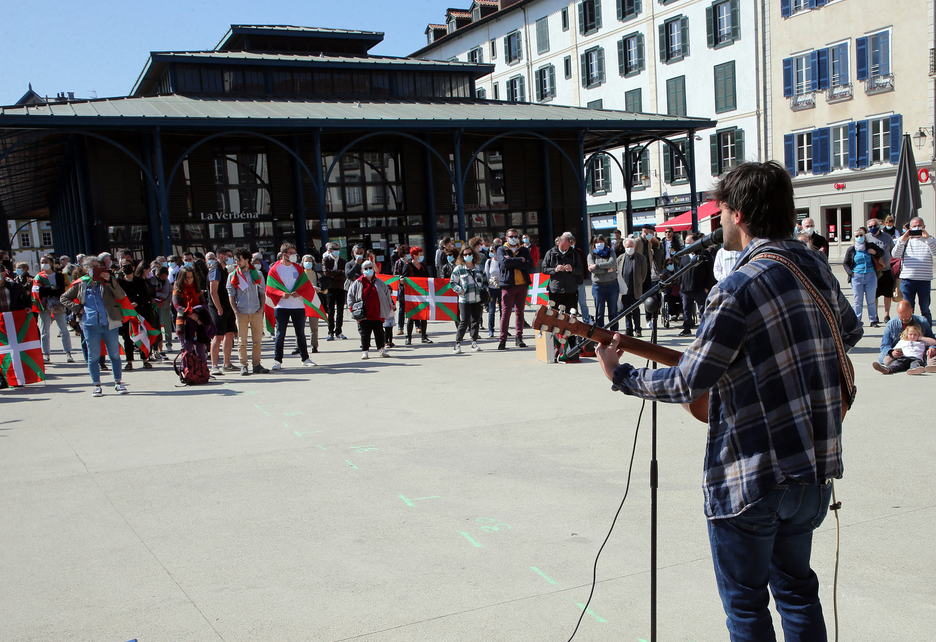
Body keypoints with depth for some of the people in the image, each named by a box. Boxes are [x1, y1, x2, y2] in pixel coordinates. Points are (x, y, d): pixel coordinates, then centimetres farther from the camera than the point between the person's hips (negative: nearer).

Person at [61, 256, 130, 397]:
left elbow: (121, 296, -7)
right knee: (93, 356, 4)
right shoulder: (80, 284, 8)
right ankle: (96, 385, 11)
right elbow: (64, 299, 17)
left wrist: (110, 280, -16)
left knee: (114, 354, 4)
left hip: (110, 324, 0)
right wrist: (77, 308, 3)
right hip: (90, 325, 0)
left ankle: (118, 382, 12)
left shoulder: (107, 281, 7)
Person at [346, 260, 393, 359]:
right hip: (364, 315, -1)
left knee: (379, 332, 7)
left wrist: (390, 305, 14)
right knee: (365, 333, 3)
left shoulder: (379, 282, 8)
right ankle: (364, 351, 11)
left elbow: (387, 293, 16)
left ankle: (381, 349, 17)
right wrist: (352, 307, -4)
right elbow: (350, 295, 5)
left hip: (377, 314, 1)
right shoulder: (358, 283, 1)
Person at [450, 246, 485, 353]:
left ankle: (474, 342, 16)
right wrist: (460, 290, -9)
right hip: (464, 300, -4)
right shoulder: (458, 269, 2)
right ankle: (457, 343, -1)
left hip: (477, 299, 4)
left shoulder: (479, 268, 14)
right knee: (464, 322, -8)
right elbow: (453, 283, 5)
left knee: (476, 321, 6)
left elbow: (484, 281, 23)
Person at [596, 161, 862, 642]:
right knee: (795, 587, 23)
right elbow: (849, 333, 21)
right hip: (815, 465, 8)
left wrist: (619, 375, -6)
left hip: (751, 475, -7)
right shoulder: (816, 267, 3)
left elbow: (689, 382, -19)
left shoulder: (739, 287, -20)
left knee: (745, 603, 10)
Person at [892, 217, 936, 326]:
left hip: (925, 280, 0)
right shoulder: (906, 240, 10)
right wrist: (902, 239, -20)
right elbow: (895, 255, -6)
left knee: (925, 309, 5)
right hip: (907, 280, 0)